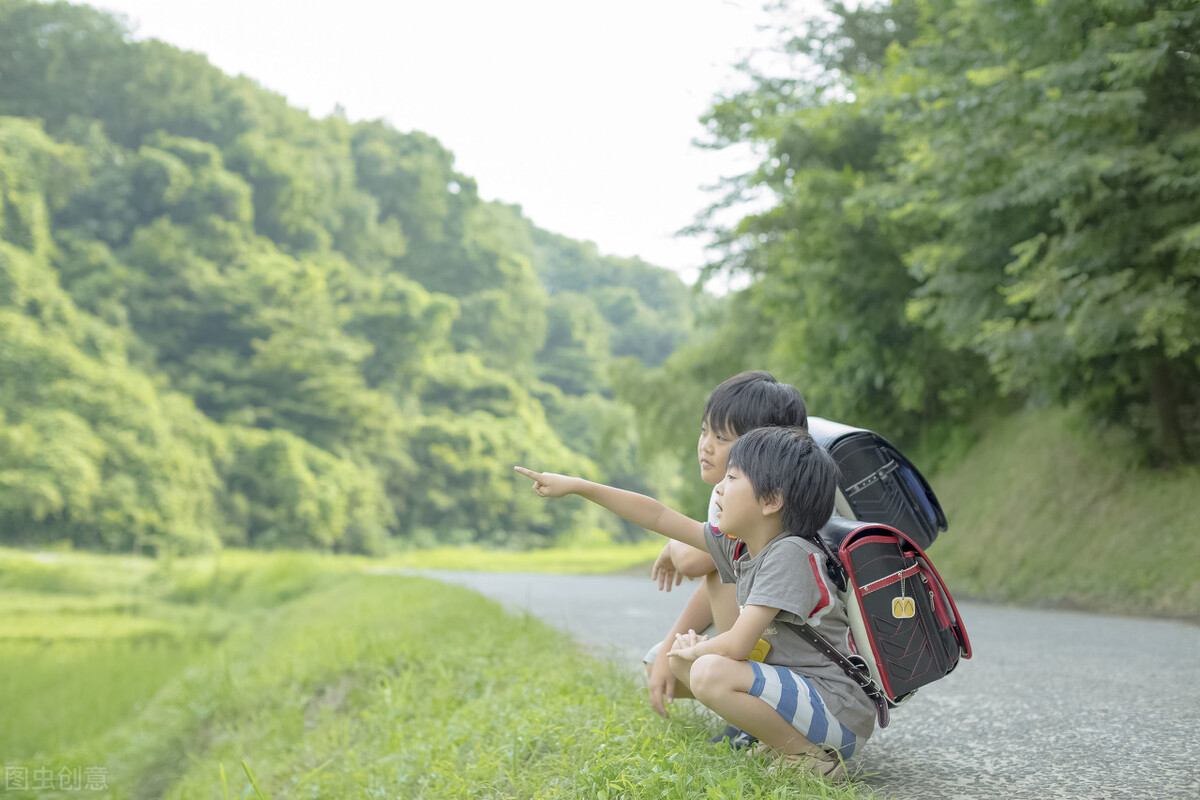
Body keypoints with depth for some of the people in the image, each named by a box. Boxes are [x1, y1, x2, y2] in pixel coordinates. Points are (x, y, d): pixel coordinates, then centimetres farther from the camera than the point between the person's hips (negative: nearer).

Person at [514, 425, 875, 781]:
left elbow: (736, 645, -27)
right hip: (796, 686, 9)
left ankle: (809, 758, -12)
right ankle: (776, 741, 10)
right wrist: (577, 486, 12)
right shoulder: (739, 545, 4)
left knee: (710, 673, -29)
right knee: (680, 659, 14)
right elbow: (658, 516, 11)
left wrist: (695, 651, -5)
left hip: (839, 710, -9)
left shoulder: (791, 554, -22)